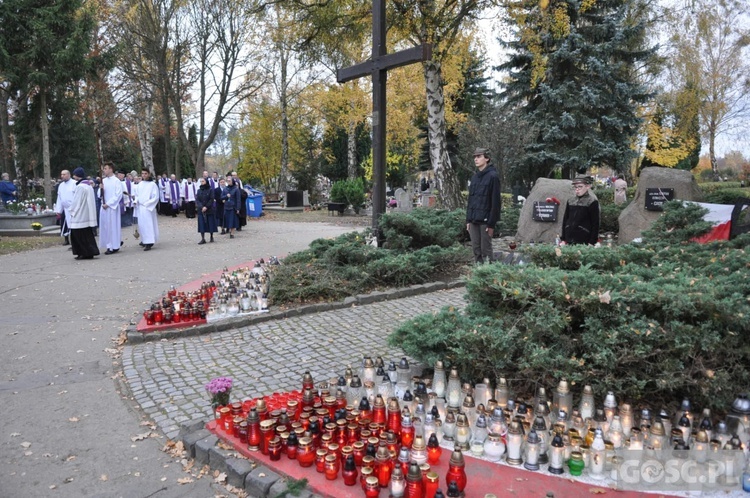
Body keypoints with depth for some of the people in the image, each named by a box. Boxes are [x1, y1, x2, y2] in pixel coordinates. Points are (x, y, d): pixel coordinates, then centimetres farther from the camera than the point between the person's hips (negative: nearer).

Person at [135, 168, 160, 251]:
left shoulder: (153, 184, -6)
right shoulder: (140, 184, 11)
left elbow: (156, 197, -9)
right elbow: (138, 195, 21)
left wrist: (146, 204, -15)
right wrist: (136, 200, 1)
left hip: (148, 208, -6)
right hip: (140, 207, 6)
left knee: (148, 224, -8)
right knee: (141, 224, 10)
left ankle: (149, 243, -8)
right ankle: (144, 240, 23)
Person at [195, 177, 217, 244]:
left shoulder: (210, 190, -2)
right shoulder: (199, 190, 8)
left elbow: (211, 199, -7)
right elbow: (197, 200, 1)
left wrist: (206, 207, -16)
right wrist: (201, 207, -14)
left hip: (209, 210, -3)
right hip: (201, 210, 3)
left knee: (210, 223, 3)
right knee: (202, 224, -3)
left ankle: (211, 237, 16)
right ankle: (203, 239, -3)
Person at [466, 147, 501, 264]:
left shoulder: (493, 176, -8)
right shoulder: (474, 177, 14)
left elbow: (495, 201, -11)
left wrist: (491, 223, -14)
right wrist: (468, 219, 12)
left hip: (485, 220, -6)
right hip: (474, 220, 7)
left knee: (486, 249, -2)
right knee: (476, 249, 9)